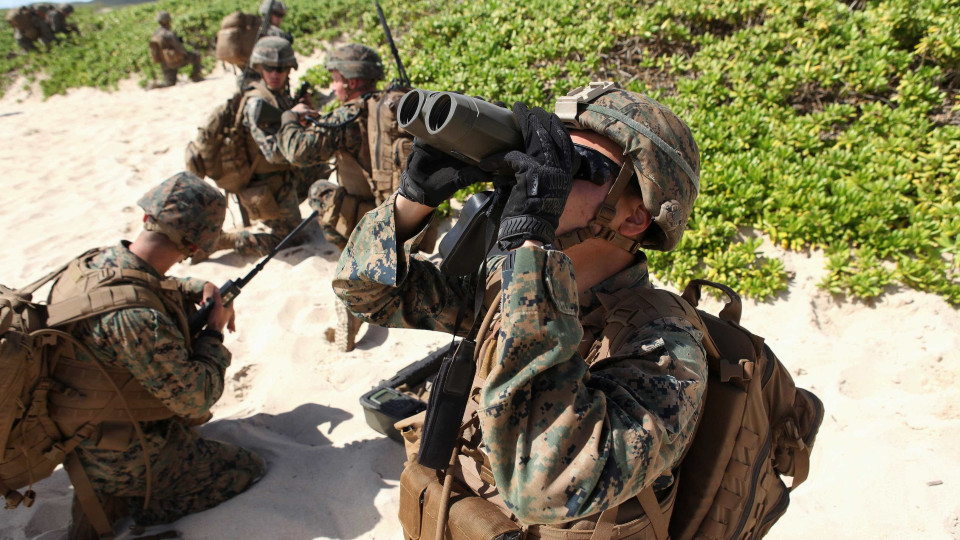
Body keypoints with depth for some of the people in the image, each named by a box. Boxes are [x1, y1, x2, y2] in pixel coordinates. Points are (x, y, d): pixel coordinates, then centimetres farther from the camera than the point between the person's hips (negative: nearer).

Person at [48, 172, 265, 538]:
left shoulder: (89, 263, -9)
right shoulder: (137, 318, -37)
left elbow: (159, 285, 14)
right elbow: (197, 397, -27)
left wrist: (203, 288, -3)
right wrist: (214, 333, -12)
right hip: (127, 462, -8)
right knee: (251, 472, 2)